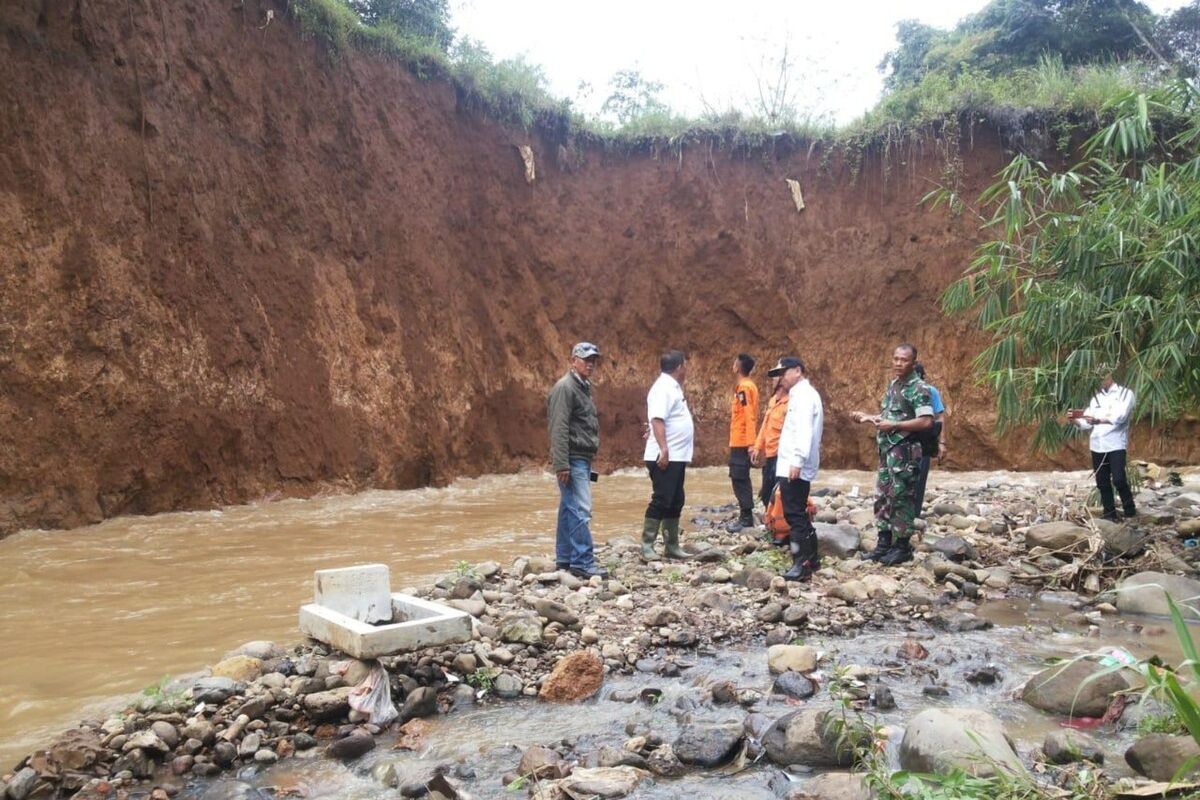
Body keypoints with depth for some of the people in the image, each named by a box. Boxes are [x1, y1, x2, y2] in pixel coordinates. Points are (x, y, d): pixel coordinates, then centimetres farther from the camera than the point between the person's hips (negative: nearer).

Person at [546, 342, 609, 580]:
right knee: (580, 511, -11)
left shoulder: (583, 387, 19)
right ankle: (583, 563, -10)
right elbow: (558, 429, -18)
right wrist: (561, 464, -23)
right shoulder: (565, 387, -12)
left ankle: (565, 560, 17)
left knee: (569, 510, 12)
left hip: (583, 459, 10)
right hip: (573, 459, -10)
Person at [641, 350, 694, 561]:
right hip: (665, 457, -10)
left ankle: (671, 545, 21)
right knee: (661, 501, -8)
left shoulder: (673, 387, 16)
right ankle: (646, 546, -2)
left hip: (677, 456, 10)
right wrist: (663, 449, -30)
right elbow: (657, 419, -25)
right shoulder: (664, 388, -15)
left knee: (675, 502, 13)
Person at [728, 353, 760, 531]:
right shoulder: (749, 386, 14)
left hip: (741, 442, -10)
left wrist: (750, 442, -24)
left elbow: (749, 416, -21)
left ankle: (746, 518, -5)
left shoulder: (743, 388, -15)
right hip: (742, 441, 10)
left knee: (739, 478, -7)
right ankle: (746, 516, 18)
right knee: (741, 478, 13)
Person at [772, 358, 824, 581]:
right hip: (791, 466, 10)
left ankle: (802, 564, -8)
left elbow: (803, 430, -21)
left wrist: (797, 460, -27)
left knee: (794, 514, -10)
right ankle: (811, 558, 20)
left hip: (794, 467, -10)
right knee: (798, 514, 14)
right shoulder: (801, 394, 21)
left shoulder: (803, 395, -10)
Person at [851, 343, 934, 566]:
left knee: (902, 498, -2)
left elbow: (926, 421, -20)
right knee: (882, 496, 11)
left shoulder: (919, 388, -12)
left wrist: (894, 426, -22)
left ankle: (902, 547, 8)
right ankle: (884, 543, 19)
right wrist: (869, 417, 10)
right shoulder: (893, 385, 14)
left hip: (905, 451, -9)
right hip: (887, 450, 9)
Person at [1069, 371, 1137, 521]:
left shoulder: (1125, 393, 0)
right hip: (1097, 446, 5)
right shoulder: (1096, 397, 16)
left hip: (1115, 445, -5)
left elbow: (1120, 417, -17)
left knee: (1118, 480, -12)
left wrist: (1098, 420, -32)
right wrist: (1075, 420, -10)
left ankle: (1130, 510, 8)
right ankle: (1109, 513, 15)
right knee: (1102, 483, 6)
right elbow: (1086, 423, 11)